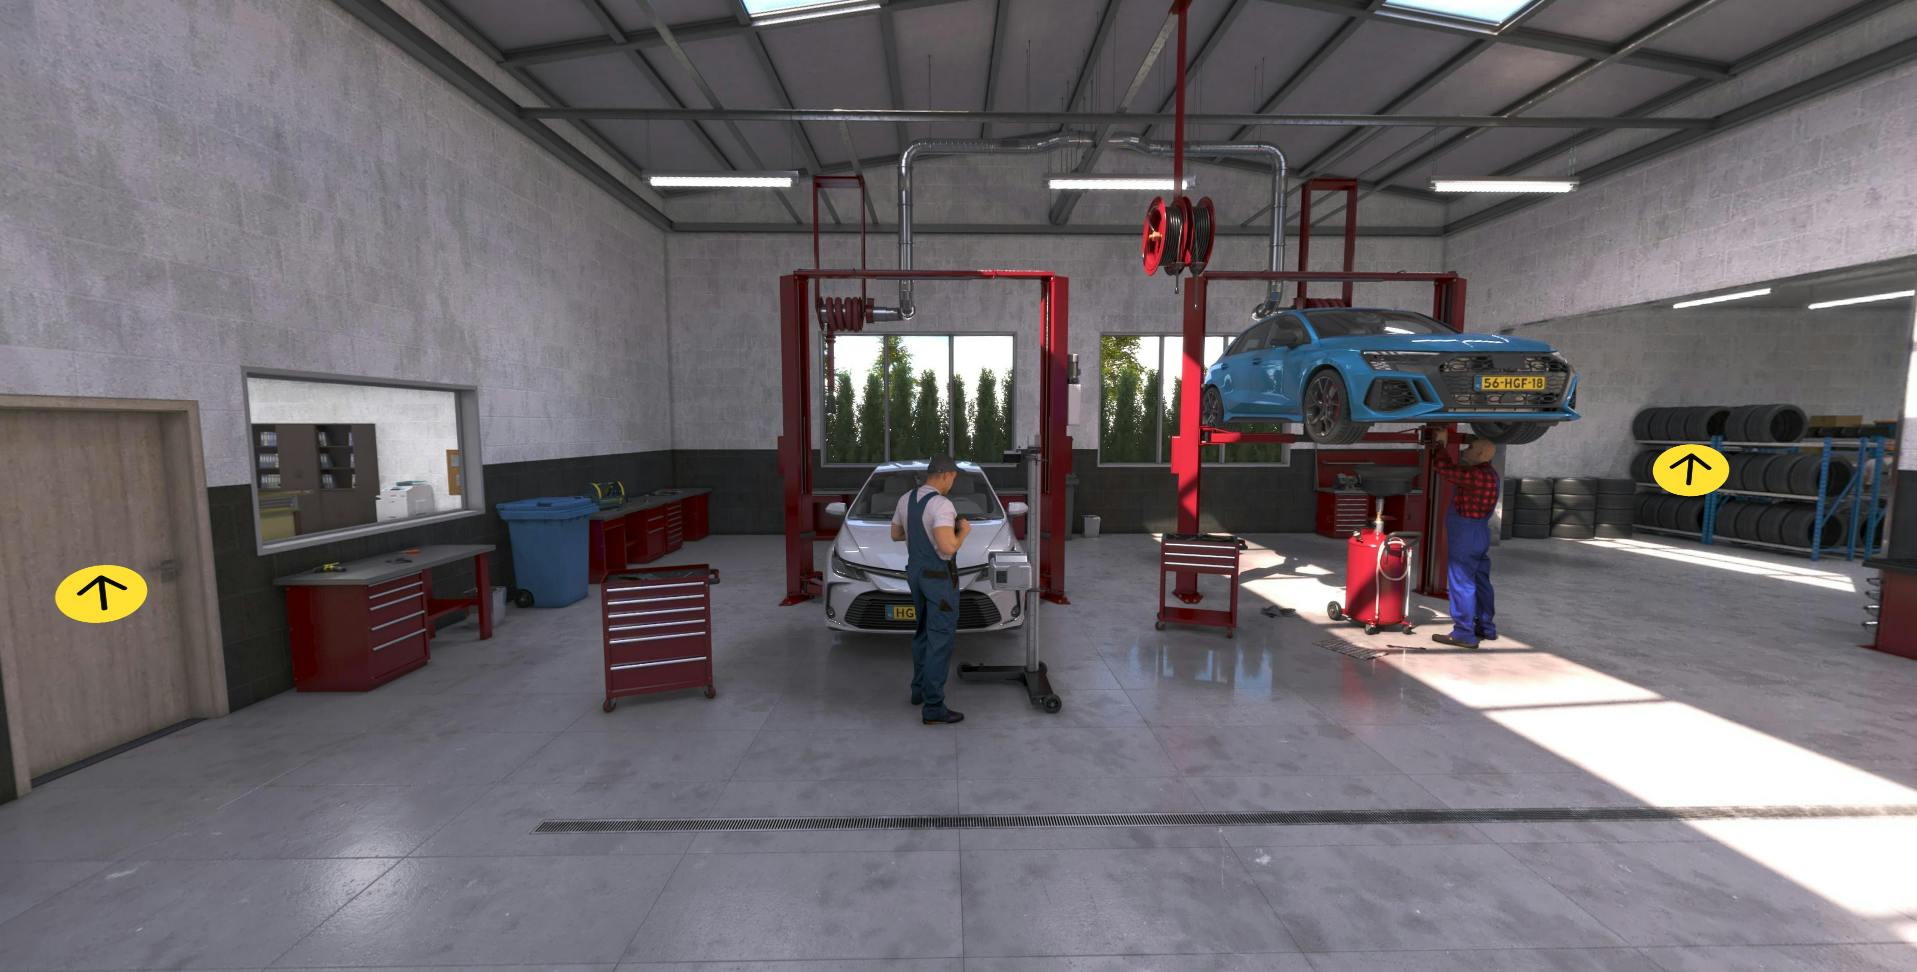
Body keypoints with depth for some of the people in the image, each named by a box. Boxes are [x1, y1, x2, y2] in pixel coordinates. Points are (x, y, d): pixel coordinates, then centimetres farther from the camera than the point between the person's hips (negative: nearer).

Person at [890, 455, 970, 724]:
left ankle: (920, 689, 35)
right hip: (940, 577, -8)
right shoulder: (942, 505, -24)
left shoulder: (906, 500, 3)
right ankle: (933, 708, 1)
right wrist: (963, 530, -13)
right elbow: (948, 548, -33)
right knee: (941, 639, -3)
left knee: (924, 632, 24)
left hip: (916, 572, 8)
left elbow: (896, 534, 16)